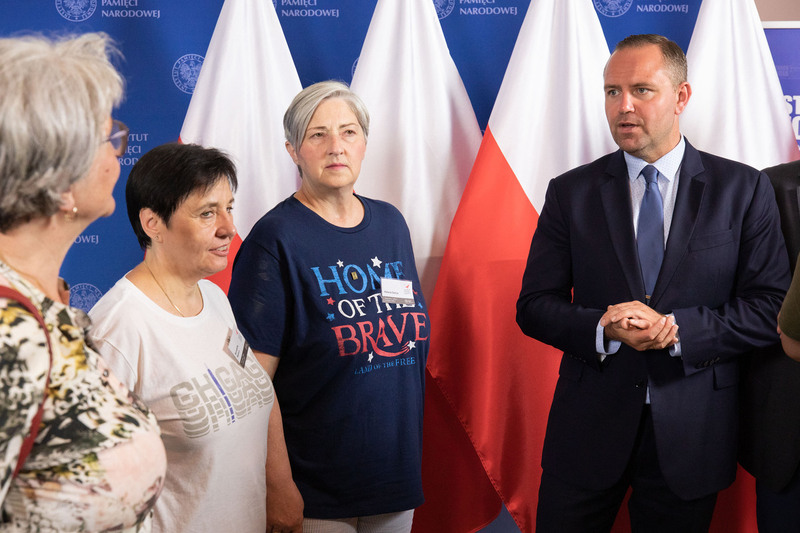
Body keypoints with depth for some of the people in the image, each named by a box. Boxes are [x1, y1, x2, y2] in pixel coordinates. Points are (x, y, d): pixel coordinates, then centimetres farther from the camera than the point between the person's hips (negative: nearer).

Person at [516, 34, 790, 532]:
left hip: (690, 433, 0)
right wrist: (604, 330, -19)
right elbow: (534, 306, 0)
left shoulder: (743, 189, -1)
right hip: (588, 425, 1)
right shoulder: (570, 193, 2)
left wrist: (675, 328, -19)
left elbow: (771, 307, -5)